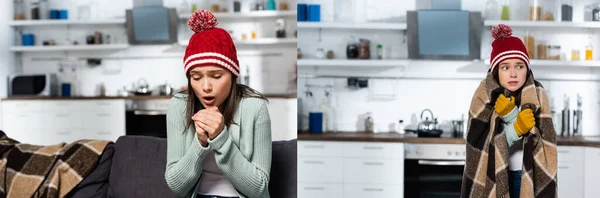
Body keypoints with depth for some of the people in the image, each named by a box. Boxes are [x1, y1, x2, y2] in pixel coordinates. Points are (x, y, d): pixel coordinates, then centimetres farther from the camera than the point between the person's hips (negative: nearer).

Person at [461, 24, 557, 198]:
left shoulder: (537, 95, -9)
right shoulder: (484, 97, -12)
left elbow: (543, 141, -13)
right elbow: (482, 145, -15)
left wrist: (511, 116, -25)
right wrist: (517, 129, -28)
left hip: (528, 174, 0)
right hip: (492, 175, 0)